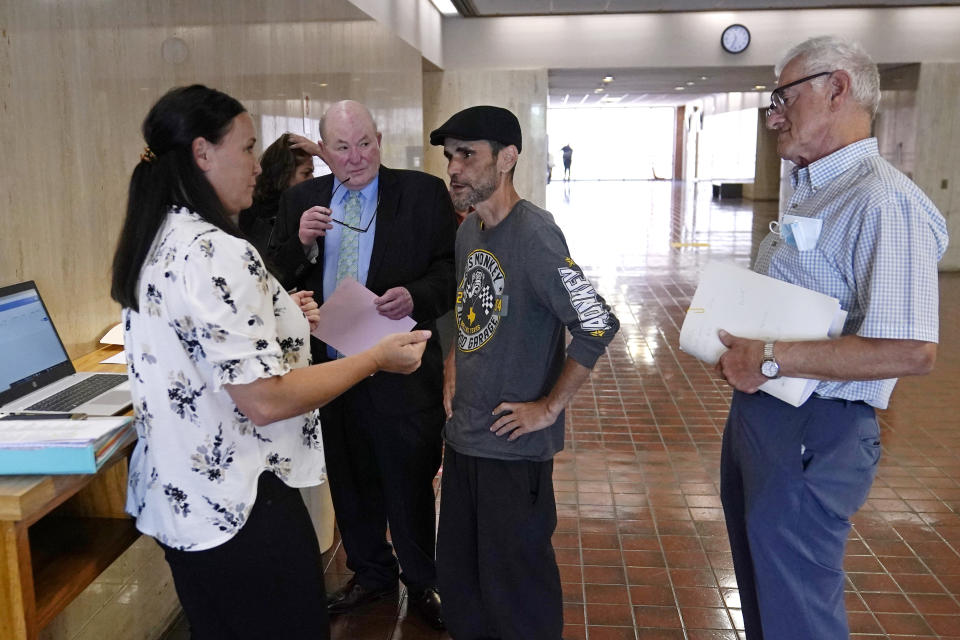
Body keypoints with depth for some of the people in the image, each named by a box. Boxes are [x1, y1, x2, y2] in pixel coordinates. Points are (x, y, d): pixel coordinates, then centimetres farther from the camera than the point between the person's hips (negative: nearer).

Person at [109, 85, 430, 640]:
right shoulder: (218, 253, -24)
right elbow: (263, 400, -25)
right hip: (239, 508, -10)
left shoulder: (154, 245, 6)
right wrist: (377, 358, -17)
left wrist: (282, 319, 10)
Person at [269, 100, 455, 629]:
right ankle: (371, 574, 44)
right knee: (351, 485, 20)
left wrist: (416, 297, -26)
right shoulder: (299, 201, 5)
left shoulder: (423, 193, -5)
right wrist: (302, 242, -16)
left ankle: (421, 584, 36)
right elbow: (280, 285, 3)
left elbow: (452, 270, -7)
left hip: (400, 372, -3)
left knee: (410, 486, 12)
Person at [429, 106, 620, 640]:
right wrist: (454, 366, 10)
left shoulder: (533, 233, -20)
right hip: (463, 434, 8)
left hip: (513, 444, -8)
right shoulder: (469, 230, 7)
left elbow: (598, 324, -26)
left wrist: (550, 407, -19)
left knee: (516, 586, 8)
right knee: (457, 576, 21)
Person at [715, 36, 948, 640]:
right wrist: (739, 351, 4)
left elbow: (912, 351, -30)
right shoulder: (811, 194, 13)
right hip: (759, 413, 10)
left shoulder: (884, 201, -20)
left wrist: (772, 358, -24)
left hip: (812, 436, -10)